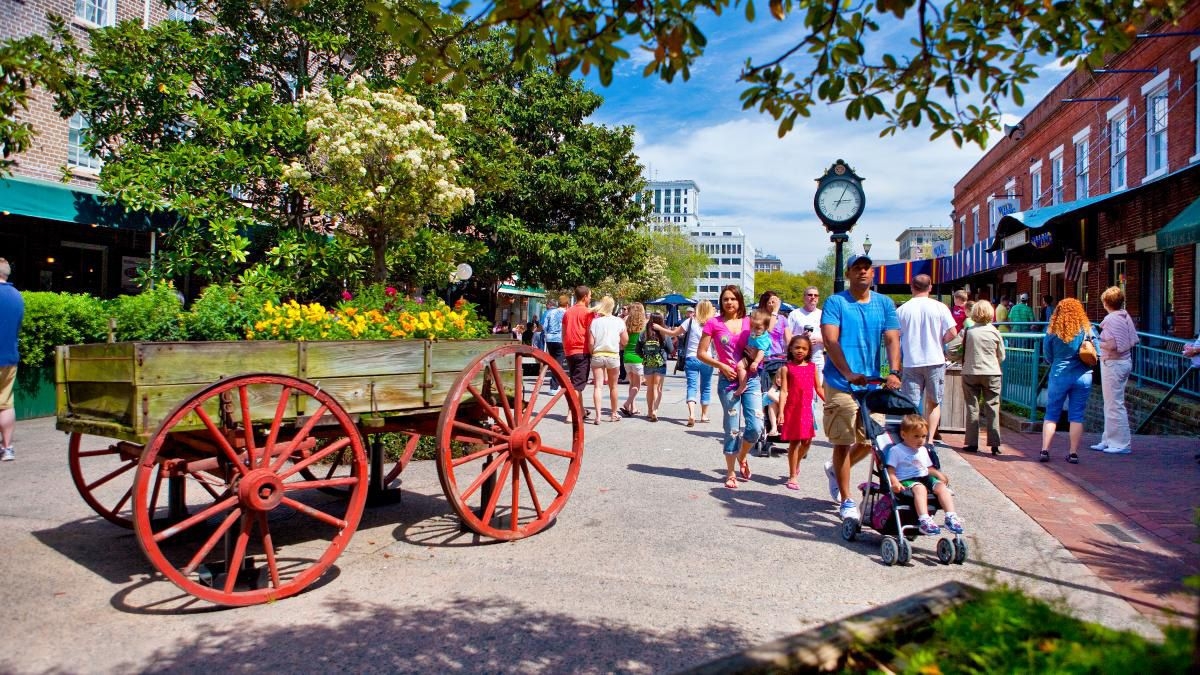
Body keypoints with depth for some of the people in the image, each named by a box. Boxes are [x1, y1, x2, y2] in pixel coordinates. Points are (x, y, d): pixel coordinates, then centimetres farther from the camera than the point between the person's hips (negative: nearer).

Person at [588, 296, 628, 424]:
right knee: (613, 386, 14)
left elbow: (591, 343, -6)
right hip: (613, 356, 0)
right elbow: (625, 341, 0)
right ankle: (613, 414, 27)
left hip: (597, 355, 0)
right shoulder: (618, 322, -3)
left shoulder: (595, 321, -2)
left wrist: (592, 353, 10)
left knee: (597, 386, -1)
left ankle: (598, 416, -12)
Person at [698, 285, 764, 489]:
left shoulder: (749, 322, 7)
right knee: (732, 429, 2)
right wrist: (722, 366, -11)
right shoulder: (714, 323, -1)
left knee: (755, 427, -5)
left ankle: (742, 457, 27)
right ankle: (730, 473, 19)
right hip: (728, 381, -2)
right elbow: (701, 353, 0)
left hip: (750, 379, 2)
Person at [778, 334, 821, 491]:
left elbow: (818, 388, 14)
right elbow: (783, 391, -6)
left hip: (807, 409, 3)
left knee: (807, 441, 6)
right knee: (794, 441, 1)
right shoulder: (787, 368, -2)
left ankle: (797, 464, 35)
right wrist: (781, 411, -12)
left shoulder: (812, 367, 8)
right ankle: (792, 476, 11)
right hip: (792, 409, -3)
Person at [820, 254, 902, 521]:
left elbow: (892, 339, -1)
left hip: (872, 384, 4)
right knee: (843, 443, -1)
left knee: (870, 441, 11)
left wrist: (894, 373, -18)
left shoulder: (885, 304, 9)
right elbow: (830, 340, -13)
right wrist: (849, 374, -26)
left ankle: (835, 469, 39)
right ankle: (846, 502, 12)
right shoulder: (835, 302, -3)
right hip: (841, 384, -4)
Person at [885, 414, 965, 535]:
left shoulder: (923, 450, 24)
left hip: (925, 478, 6)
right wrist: (895, 483, -24)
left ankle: (951, 517, -30)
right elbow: (891, 471, -4)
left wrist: (939, 474, 8)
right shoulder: (896, 450, 1)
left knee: (942, 486, -23)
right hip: (906, 480, -6)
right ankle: (924, 520, -51)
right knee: (920, 488, -38)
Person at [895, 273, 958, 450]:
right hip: (935, 361, 0)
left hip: (911, 363, 0)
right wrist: (939, 341, 10)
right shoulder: (939, 307, -3)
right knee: (934, 403, 14)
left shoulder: (902, 310, -2)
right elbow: (952, 332, -7)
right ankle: (930, 439, 7)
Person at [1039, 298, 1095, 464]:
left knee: (1051, 415, 8)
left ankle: (1044, 451, 5)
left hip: (1059, 376, -1)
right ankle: (1073, 453, 10)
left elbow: (1047, 356, 2)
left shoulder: (1052, 331, -6)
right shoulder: (1087, 329, -3)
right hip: (1083, 376, 1)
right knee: (1077, 416, 7)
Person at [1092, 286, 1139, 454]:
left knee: (1114, 404, -3)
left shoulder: (1111, 319, -19)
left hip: (1113, 363, -10)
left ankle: (1122, 444, 3)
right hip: (1125, 361, 10)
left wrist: (1098, 344, -9)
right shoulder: (1125, 316, 8)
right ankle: (1109, 440, 24)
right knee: (1111, 404, 16)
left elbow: (1113, 346, -25)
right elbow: (1134, 340, 11)